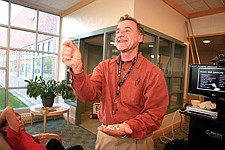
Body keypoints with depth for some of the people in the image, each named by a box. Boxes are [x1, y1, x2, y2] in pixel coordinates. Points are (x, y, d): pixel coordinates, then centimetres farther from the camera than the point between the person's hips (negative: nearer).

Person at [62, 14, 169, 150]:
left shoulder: (153, 73, -12)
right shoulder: (105, 66, -1)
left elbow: (154, 115, -13)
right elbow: (89, 94, -15)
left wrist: (129, 127, -30)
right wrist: (77, 69, -32)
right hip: (104, 136, 4)